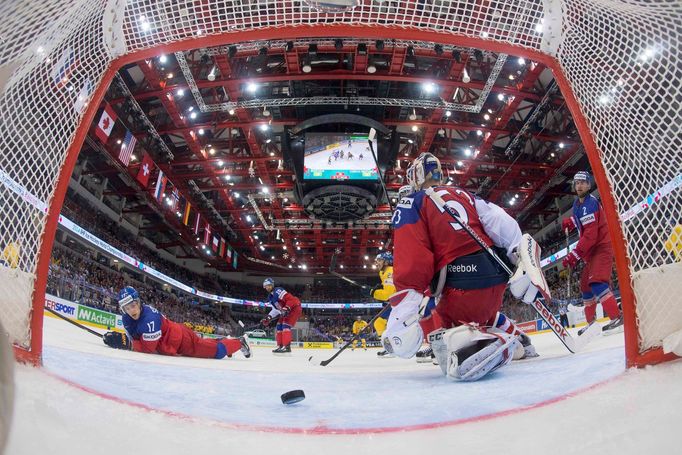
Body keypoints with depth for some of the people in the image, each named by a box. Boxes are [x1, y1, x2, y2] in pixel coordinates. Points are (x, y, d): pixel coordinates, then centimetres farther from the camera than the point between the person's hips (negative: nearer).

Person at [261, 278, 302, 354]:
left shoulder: (278, 291, -19)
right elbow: (275, 310, 14)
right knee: (279, 326, 7)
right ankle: (280, 346, 15)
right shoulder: (270, 297, 11)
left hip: (295, 308, -10)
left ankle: (287, 347, -21)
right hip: (286, 311, 10)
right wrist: (268, 318, 4)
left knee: (286, 325, -19)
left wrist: (286, 308, -33)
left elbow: (290, 299, -27)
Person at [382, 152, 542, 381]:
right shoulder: (463, 194, 20)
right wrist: (525, 260, 2)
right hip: (497, 277, 9)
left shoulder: (411, 204, 0)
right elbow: (499, 222, 6)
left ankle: (473, 343, -24)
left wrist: (401, 321, -18)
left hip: (461, 285, -8)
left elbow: (410, 261, -14)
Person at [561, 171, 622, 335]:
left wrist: (575, 254, -30)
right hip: (591, 249, 10)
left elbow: (590, 235, -27)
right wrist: (571, 220, 9)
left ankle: (617, 318, -24)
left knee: (596, 282, -25)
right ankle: (591, 322, 25)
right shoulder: (577, 203, 9)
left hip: (602, 246, -10)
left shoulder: (590, 203, -20)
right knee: (585, 284, 13)